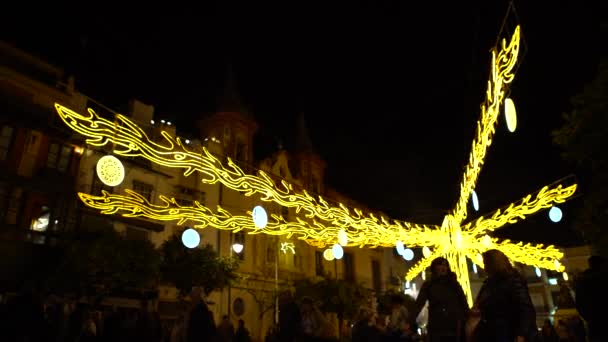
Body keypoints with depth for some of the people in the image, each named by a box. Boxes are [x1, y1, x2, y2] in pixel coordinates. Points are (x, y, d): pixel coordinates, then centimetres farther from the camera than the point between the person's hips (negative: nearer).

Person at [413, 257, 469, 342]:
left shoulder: (454, 284, 9)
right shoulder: (428, 285, 4)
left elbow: (464, 303, 7)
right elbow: (419, 303, -4)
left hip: (455, 329, 2)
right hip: (436, 330, -1)